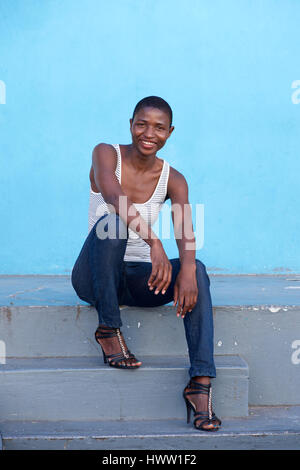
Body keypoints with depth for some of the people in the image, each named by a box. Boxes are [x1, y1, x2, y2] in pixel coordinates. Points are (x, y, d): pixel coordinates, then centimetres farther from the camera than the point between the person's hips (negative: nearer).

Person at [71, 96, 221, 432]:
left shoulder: (173, 180, 1)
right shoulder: (106, 154, -8)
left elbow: (186, 230, -18)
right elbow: (115, 196, -30)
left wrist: (187, 269, -40)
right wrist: (153, 242, -47)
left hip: (137, 278, 3)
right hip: (93, 278, -3)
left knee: (197, 269, -25)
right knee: (112, 222, -33)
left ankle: (201, 382, -29)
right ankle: (109, 328, -20)